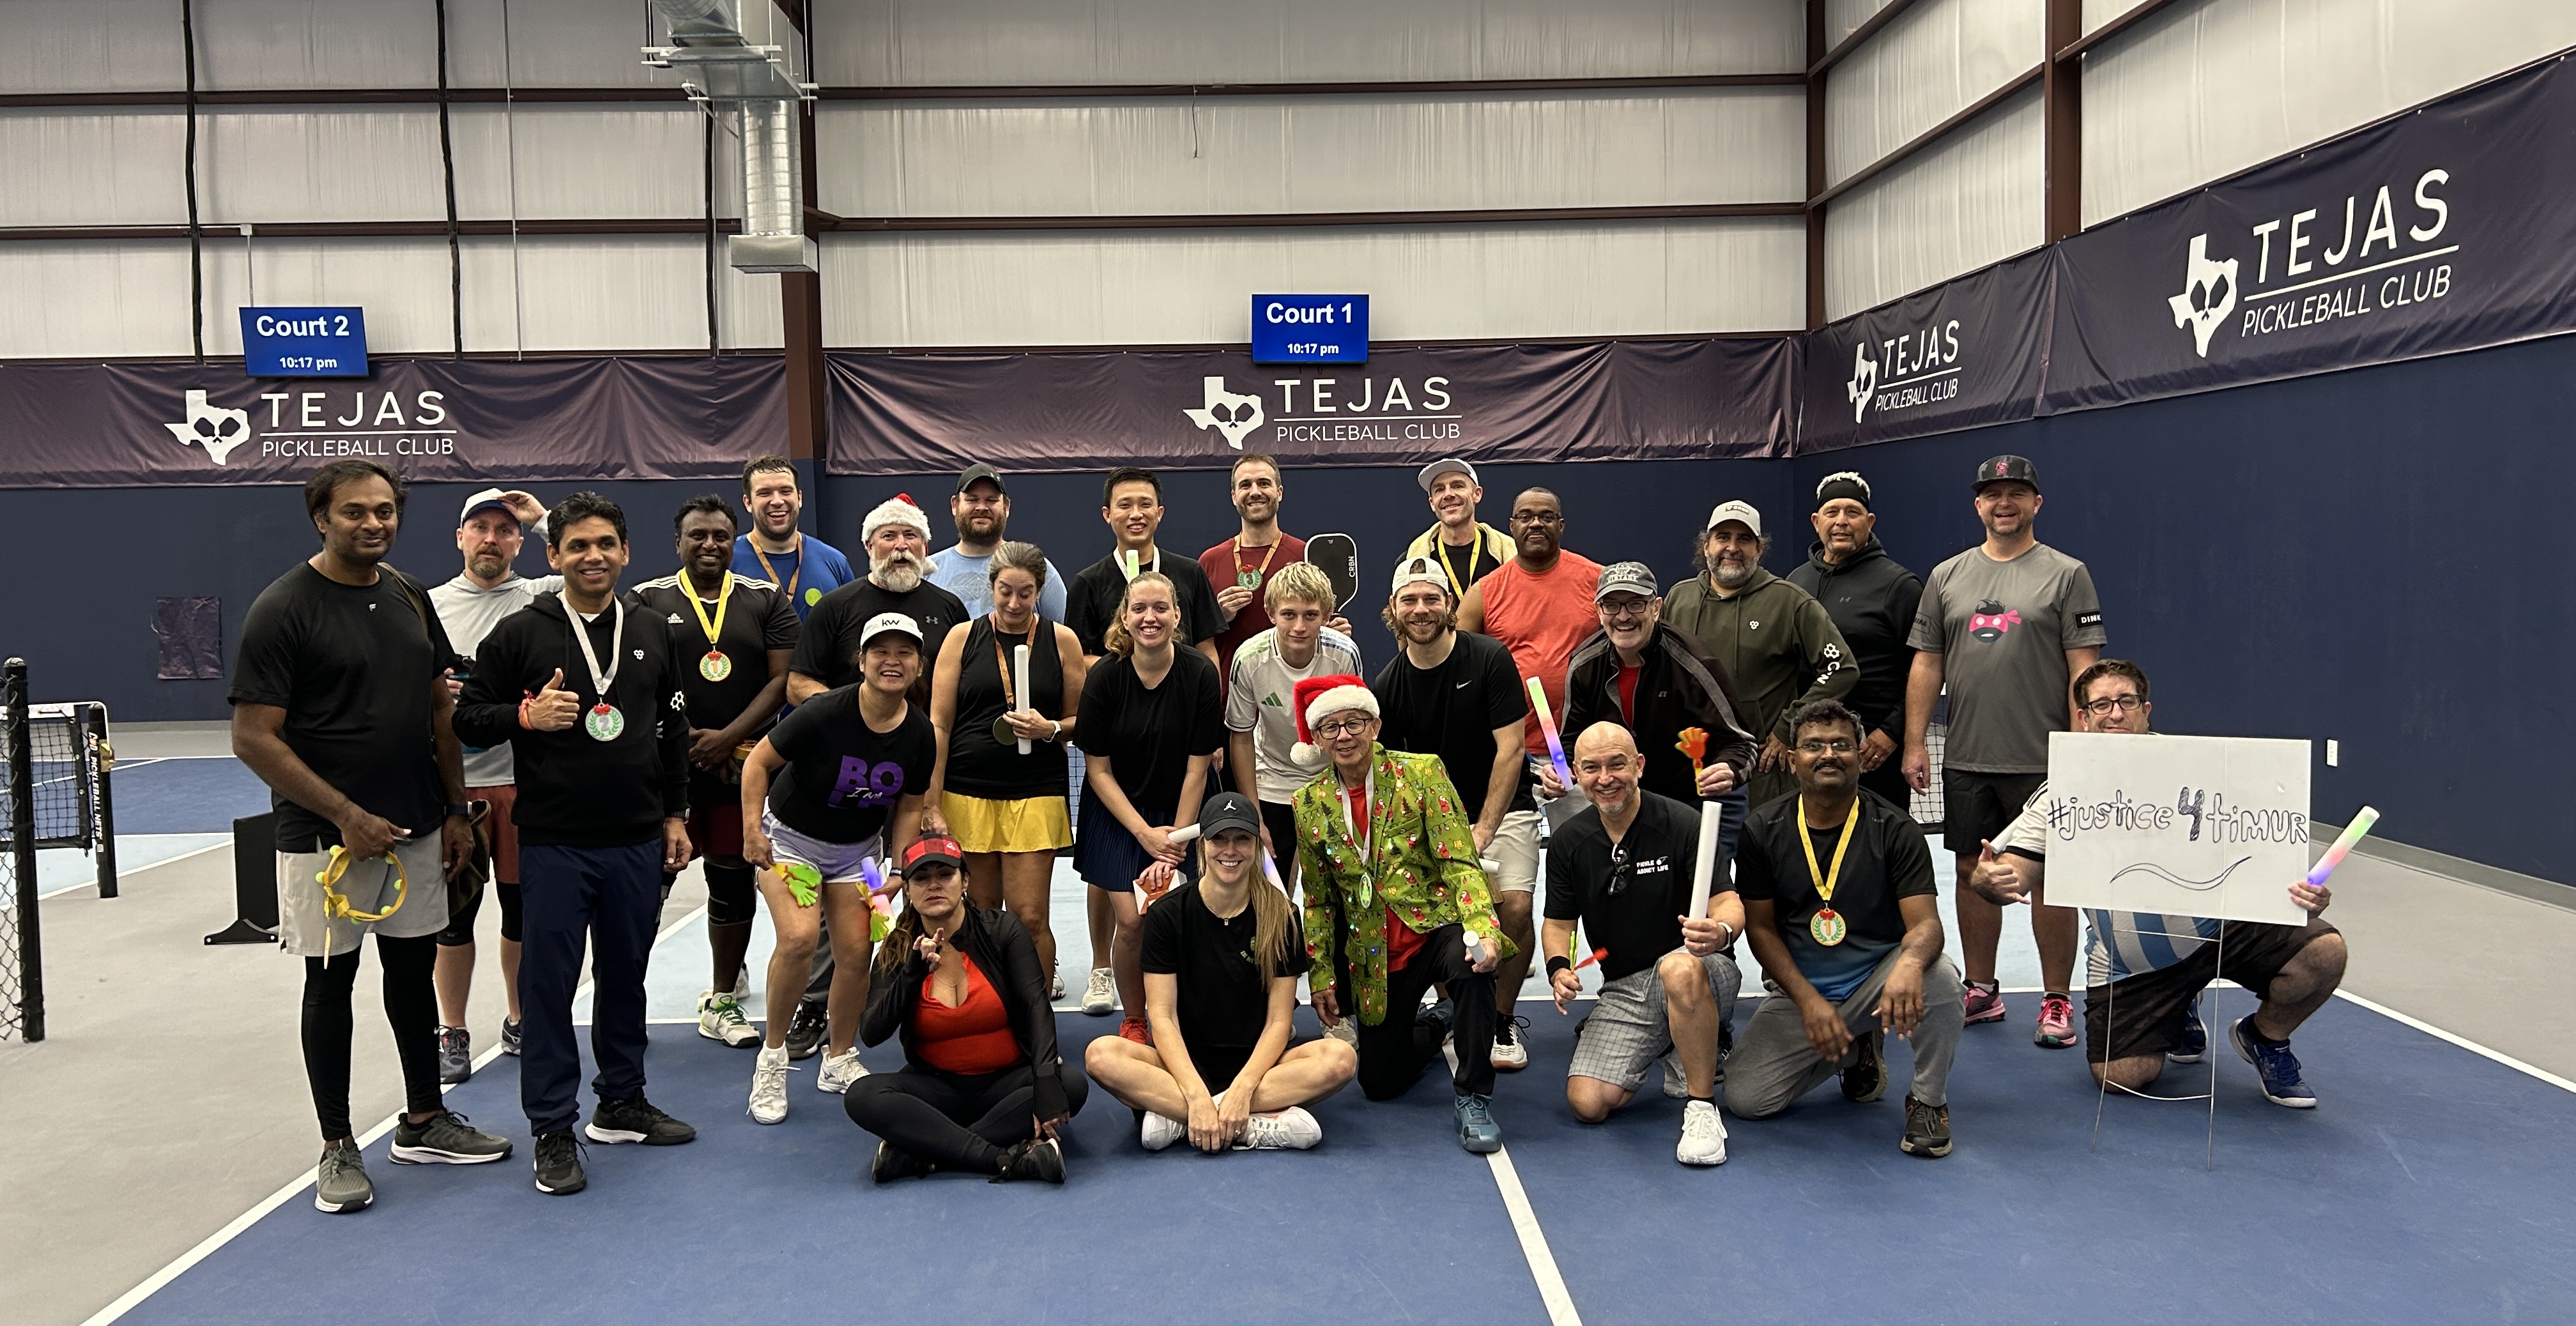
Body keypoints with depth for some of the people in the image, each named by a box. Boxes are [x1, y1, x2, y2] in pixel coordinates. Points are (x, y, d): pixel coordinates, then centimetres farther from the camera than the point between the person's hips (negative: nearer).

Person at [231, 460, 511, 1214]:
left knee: (414, 969, 14)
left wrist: (456, 810, 9)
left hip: (416, 831, 6)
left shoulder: (410, 598, 7)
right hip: (326, 837, -6)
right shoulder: (283, 609, -12)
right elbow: (253, 738, -14)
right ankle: (337, 1147, 18)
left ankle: (424, 1122, 28)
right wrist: (346, 815, -17)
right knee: (331, 981, 5)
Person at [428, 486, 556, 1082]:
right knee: (454, 912, 7)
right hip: (451, 781, 1)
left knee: (523, 908, 10)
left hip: (525, 780, 0)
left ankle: (519, 1021, 26)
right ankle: (453, 1033, 21)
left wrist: (543, 517, -9)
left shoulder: (540, 597, 1)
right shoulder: (428, 605, 6)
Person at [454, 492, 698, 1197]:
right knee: (549, 981, 1)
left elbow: (673, 730, 15)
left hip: (636, 841, 4)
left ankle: (622, 1102, 28)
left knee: (625, 974, 13)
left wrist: (674, 814, 13)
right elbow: (468, 716, 0)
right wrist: (527, 715, -19)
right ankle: (553, 1129, 11)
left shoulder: (651, 631, 9)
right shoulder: (520, 633, -3)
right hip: (553, 842, -3)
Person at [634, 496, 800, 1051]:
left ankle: (722, 1002, 21)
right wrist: (691, 740, -10)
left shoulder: (767, 601, 6)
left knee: (734, 882, 8)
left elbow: (782, 680, -1)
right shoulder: (648, 601, 4)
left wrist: (727, 739, -11)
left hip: (745, 767, 2)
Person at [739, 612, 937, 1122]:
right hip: (790, 835, -4)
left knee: (856, 952, 1)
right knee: (799, 937, -23)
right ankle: (772, 1056, -3)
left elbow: (910, 806, 2)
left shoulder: (921, 735, -12)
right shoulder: (824, 713, -26)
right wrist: (752, 828, -21)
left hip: (858, 847, 4)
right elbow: (758, 761, -14)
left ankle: (840, 1060, 24)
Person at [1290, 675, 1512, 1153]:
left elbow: (1460, 861, -13)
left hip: (1436, 925, -4)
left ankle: (1472, 1097, -19)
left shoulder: (1422, 772, -7)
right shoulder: (1309, 804, 3)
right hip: (1376, 955, 4)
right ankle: (1434, 1024, 39)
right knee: (1379, 1083, 5)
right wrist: (1321, 976, 5)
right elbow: (1319, 901, 10)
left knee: (1470, 965, -38)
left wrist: (1483, 928, -29)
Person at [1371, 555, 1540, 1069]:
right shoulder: (1387, 685, -3)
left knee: (1514, 905, -21)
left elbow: (1510, 750, -13)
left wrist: (1482, 831, -17)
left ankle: (1503, 1020, 2)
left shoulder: (1490, 658, -11)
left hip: (1504, 807, -2)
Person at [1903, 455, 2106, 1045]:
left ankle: (2057, 1001, 11)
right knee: (1973, 870, 10)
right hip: (1965, 760, 4)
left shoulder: (2066, 574, 1)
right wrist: (1915, 743, 4)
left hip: (2042, 762, -4)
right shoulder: (1947, 576, 11)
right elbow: (1926, 665, 10)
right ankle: (1981, 991, 22)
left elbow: (2084, 668, -4)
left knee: (2050, 876, 1)